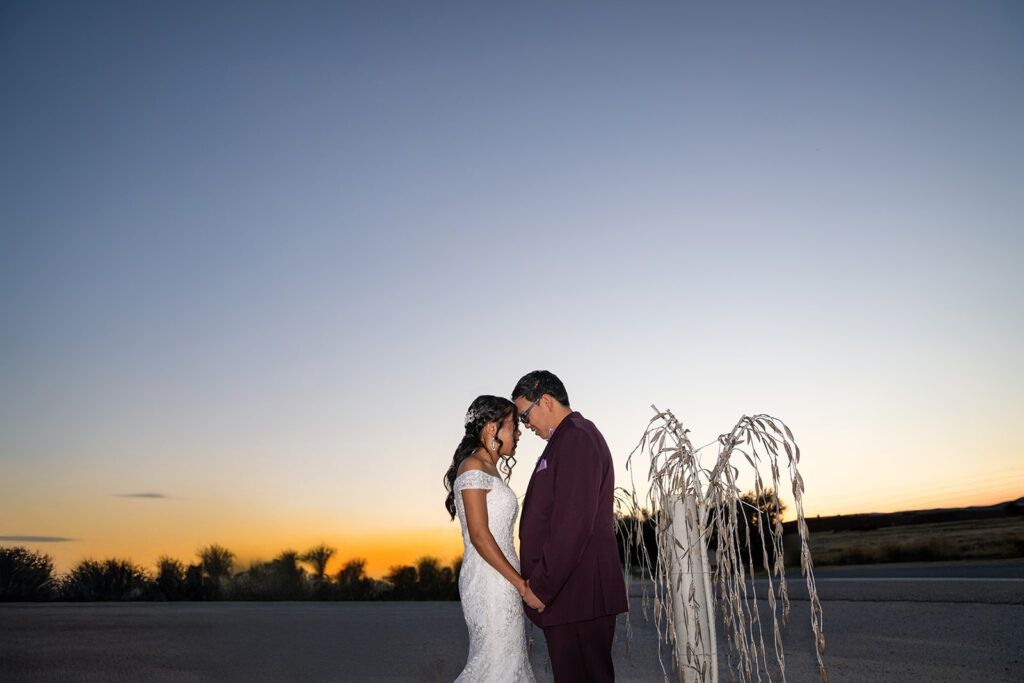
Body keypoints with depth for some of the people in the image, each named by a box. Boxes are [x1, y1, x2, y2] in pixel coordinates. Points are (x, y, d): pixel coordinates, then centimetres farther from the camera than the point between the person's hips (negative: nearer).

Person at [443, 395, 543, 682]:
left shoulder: (490, 470, 16)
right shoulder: (473, 468, -12)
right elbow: (479, 535, -19)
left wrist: (520, 583, 14)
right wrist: (523, 585, -17)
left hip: (502, 581, 9)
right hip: (489, 581, -9)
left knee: (510, 660, 11)